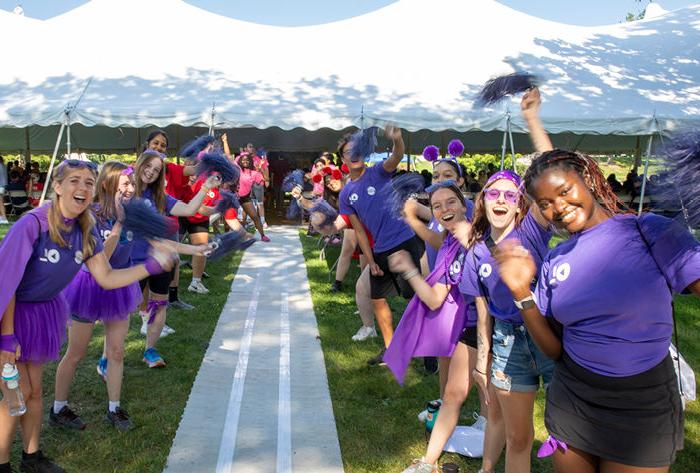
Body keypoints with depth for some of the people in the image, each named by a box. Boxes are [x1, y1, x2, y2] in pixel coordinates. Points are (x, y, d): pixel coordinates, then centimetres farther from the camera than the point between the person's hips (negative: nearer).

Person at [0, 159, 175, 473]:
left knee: (35, 389, 16)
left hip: (45, 311, 6)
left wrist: (152, 265, -17)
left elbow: (106, 278, -6)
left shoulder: (86, 230, -9)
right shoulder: (32, 224, -28)